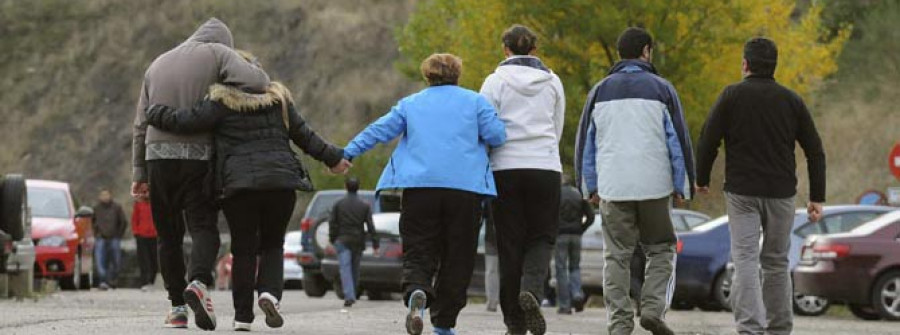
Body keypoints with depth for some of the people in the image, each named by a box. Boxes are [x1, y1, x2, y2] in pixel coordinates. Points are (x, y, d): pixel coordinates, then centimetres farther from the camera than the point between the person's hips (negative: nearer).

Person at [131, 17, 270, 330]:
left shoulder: (158, 64, 20)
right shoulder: (217, 53, 4)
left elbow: (141, 123, 18)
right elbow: (257, 81, -12)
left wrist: (139, 172, 20)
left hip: (157, 155, 4)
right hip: (197, 155, -4)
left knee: (168, 234, 10)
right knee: (203, 226, -4)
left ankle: (177, 306, 6)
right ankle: (199, 282, -30)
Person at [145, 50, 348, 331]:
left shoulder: (221, 103, 2)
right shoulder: (279, 99, 14)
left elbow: (186, 121, -5)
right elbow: (303, 135, 16)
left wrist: (153, 114, 10)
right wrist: (333, 158, 26)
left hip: (238, 184, -2)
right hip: (281, 182, 2)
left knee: (244, 250, 5)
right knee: (273, 244, 15)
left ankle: (243, 317, 3)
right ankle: (270, 292, -11)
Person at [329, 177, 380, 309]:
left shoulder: (338, 204, 0)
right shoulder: (365, 206, 2)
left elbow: (332, 223, 2)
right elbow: (370, 225, -2)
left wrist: (332, 240, 11)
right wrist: (375, 244, -1)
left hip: (342, 240, -2)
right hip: (358, 242, 2)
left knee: (345, 268, -10)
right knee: (355, 269, 15)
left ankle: (349, 296, -25)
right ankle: (352, 296, 24)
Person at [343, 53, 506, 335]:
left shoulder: (410, 104, 15)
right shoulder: (474, 101, 10)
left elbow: (379, 130, 11)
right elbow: (496, 135, 0)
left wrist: (347, 154, 18)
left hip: (419, 185, 1)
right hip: (465, 187, -1)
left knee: (418, 252, 2)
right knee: (457, 257, 8)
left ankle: (417, 292, -30)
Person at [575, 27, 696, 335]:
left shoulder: (600, 91, 10)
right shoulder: (661, 90, 2)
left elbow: (585, 142, 11)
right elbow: (679, 140, 1)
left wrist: (591, 186, 16)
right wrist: (682, 186, 7)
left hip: (612, 189, 2)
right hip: (654, 186, -2)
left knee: (617, 256, 5)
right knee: (661, 250, 12)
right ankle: (654, 307, -5)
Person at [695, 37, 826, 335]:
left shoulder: (732, 96, -2)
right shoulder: (792, 100, 6)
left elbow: (708, 142, -5)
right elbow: (815, 151, 5)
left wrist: (702, 179, 11)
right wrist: (817, 197, 9)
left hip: (742, 192, -3)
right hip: (781, 193, 3)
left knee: (745, 261, -5)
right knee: (777, 262, 14)